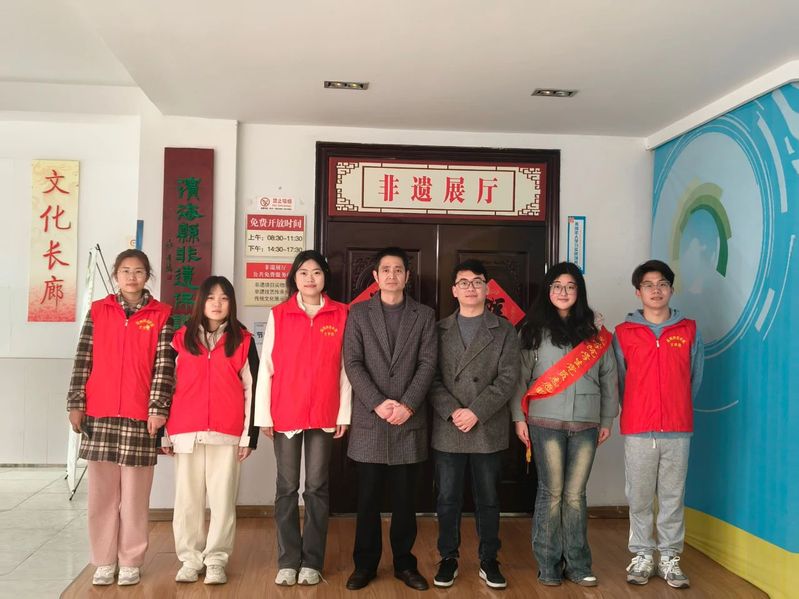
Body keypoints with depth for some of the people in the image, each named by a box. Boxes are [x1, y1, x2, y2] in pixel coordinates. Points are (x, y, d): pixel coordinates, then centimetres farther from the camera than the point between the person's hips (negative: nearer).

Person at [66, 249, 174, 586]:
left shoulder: (161, 315, 3)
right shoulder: (97, 311, 9)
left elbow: (164, 365, -3)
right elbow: (83, 360, 6)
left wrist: (158, 408, -10)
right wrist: (75, 403, 0)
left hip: (140, 415, -2)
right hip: (99, 414, 2)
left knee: (135, 493, 4)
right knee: (101, 492, 6)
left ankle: (130, 562, 14)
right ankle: (104, 561, 17)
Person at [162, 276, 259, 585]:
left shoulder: (243, 340, 5)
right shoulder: (181, 338, 8)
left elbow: (251, 390, 3)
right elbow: (167, 385, 9)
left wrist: (249, 435, -2)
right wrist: (164, 433, 5)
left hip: (227, 433, -1)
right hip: (186, 433, 1)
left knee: (223, 499, 3)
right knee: (187, 499, 7)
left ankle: (216, 560, 14)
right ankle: (190, 558, 19)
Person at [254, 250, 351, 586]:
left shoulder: (340, 315, 3)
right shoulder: (278, 315, 2)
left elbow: (345, 368, 3)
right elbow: (266, 368, 1)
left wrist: (344, 413, 0)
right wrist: (263, 415, -2)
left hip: (324, 416, 0)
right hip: (285, 414, 0)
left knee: (317, 487, 7)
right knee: (287, 488, 7)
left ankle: (312, 561, 16)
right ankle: (288, 561, 16)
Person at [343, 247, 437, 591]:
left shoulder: (424, 315, 8)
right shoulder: (358, 313, 6)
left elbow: (428, 364, -1)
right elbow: (353, 363, -2)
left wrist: (407, 404, -13)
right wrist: (377, 403, -14)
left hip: (410, 420, 1)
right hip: (369, 420, 0)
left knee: (405, 498, 8)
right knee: (368, 498, 6)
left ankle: (404, 563, 21)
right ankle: (365, 563, 19)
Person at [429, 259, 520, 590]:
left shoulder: (504, 330, 4)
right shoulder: (439, 330, 8)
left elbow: (508, 379, -5)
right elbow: (432, 379, 1)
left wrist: (476, 412, -14)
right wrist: (452, 412, -14)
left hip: (488, 429, -1)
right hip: (447, 430, 1)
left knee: (488, 500, 9)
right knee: (447, 499, 8)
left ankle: (488, 560, 23)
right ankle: (448, 558, 22)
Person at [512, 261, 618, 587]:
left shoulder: (594, 330, 9)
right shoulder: (535, 328, 3)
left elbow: (608, 377, 11)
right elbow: (520, 374, 1)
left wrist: (607, 419, 9)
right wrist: (519, 417, -4)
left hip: (585, 424, 2)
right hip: (546, 422, -2)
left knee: (575, 495, 6)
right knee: (551, 493, 2)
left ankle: (577, 564, 16)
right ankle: (548, 565, 12)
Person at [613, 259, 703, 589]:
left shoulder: (689, 330, 5)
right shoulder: (623, 333, 2)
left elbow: (695, 378, 12)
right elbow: (620, 380, 7)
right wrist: (636, 412, 11)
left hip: (678, 429, 1)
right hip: (637, 430, -1)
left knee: (673, 496, 7)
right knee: (639, 497, 6)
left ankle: (670, 558, 18)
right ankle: (642, 556, 18)